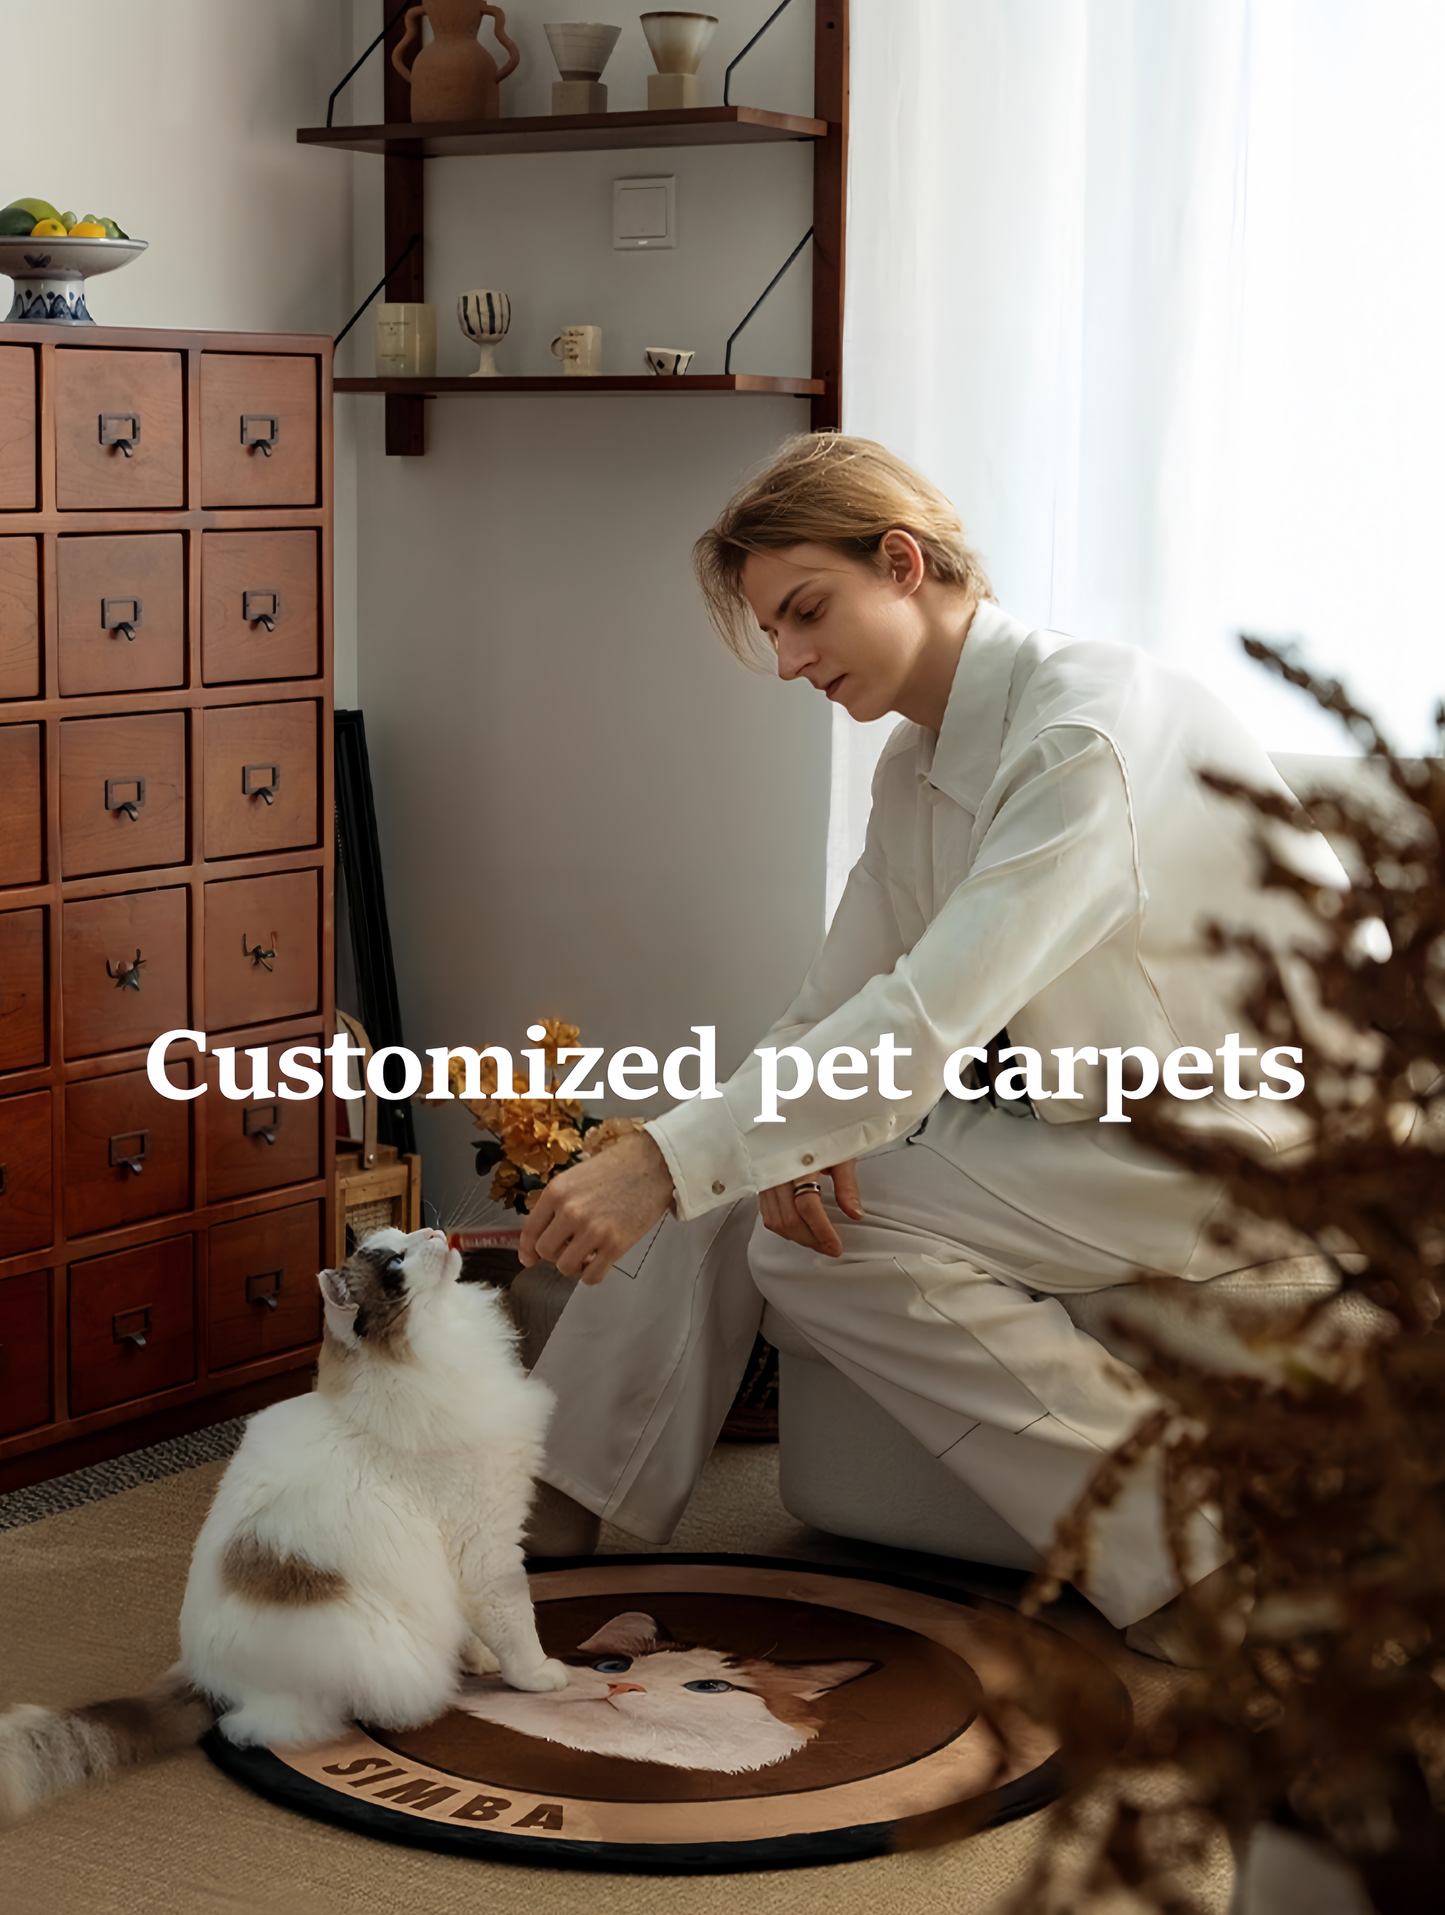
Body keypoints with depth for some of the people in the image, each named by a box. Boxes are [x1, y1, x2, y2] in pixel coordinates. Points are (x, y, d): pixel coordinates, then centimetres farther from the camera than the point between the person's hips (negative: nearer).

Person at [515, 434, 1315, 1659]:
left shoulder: (1093, 734, -25)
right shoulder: (919, 765, 5)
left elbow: (929, 1021, -34)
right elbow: (843, 1003, 5)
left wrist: (662, 1163, -39)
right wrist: (802, 1134, -19)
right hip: (1063, 1110, 9)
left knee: (822, 1249, -20)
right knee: (736, 1168, -4)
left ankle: (1177, 1545, -13)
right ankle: (565, 1504, 4)